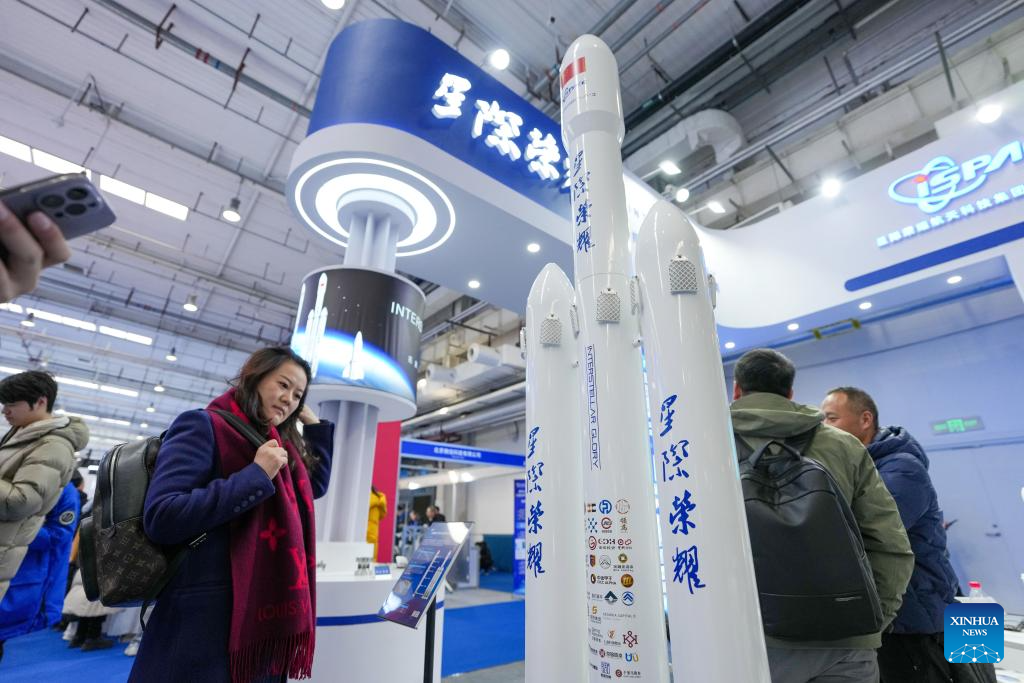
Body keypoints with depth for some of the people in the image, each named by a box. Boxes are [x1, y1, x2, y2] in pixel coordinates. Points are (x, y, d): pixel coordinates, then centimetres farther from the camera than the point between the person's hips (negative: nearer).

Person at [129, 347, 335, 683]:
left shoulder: (280, 448, 12)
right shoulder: (202, 426, -10)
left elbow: (316, 485, 23)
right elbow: (161, 517, -19)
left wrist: (312, 421, 16)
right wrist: (256, 475, -19)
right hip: (205, 620, -8)